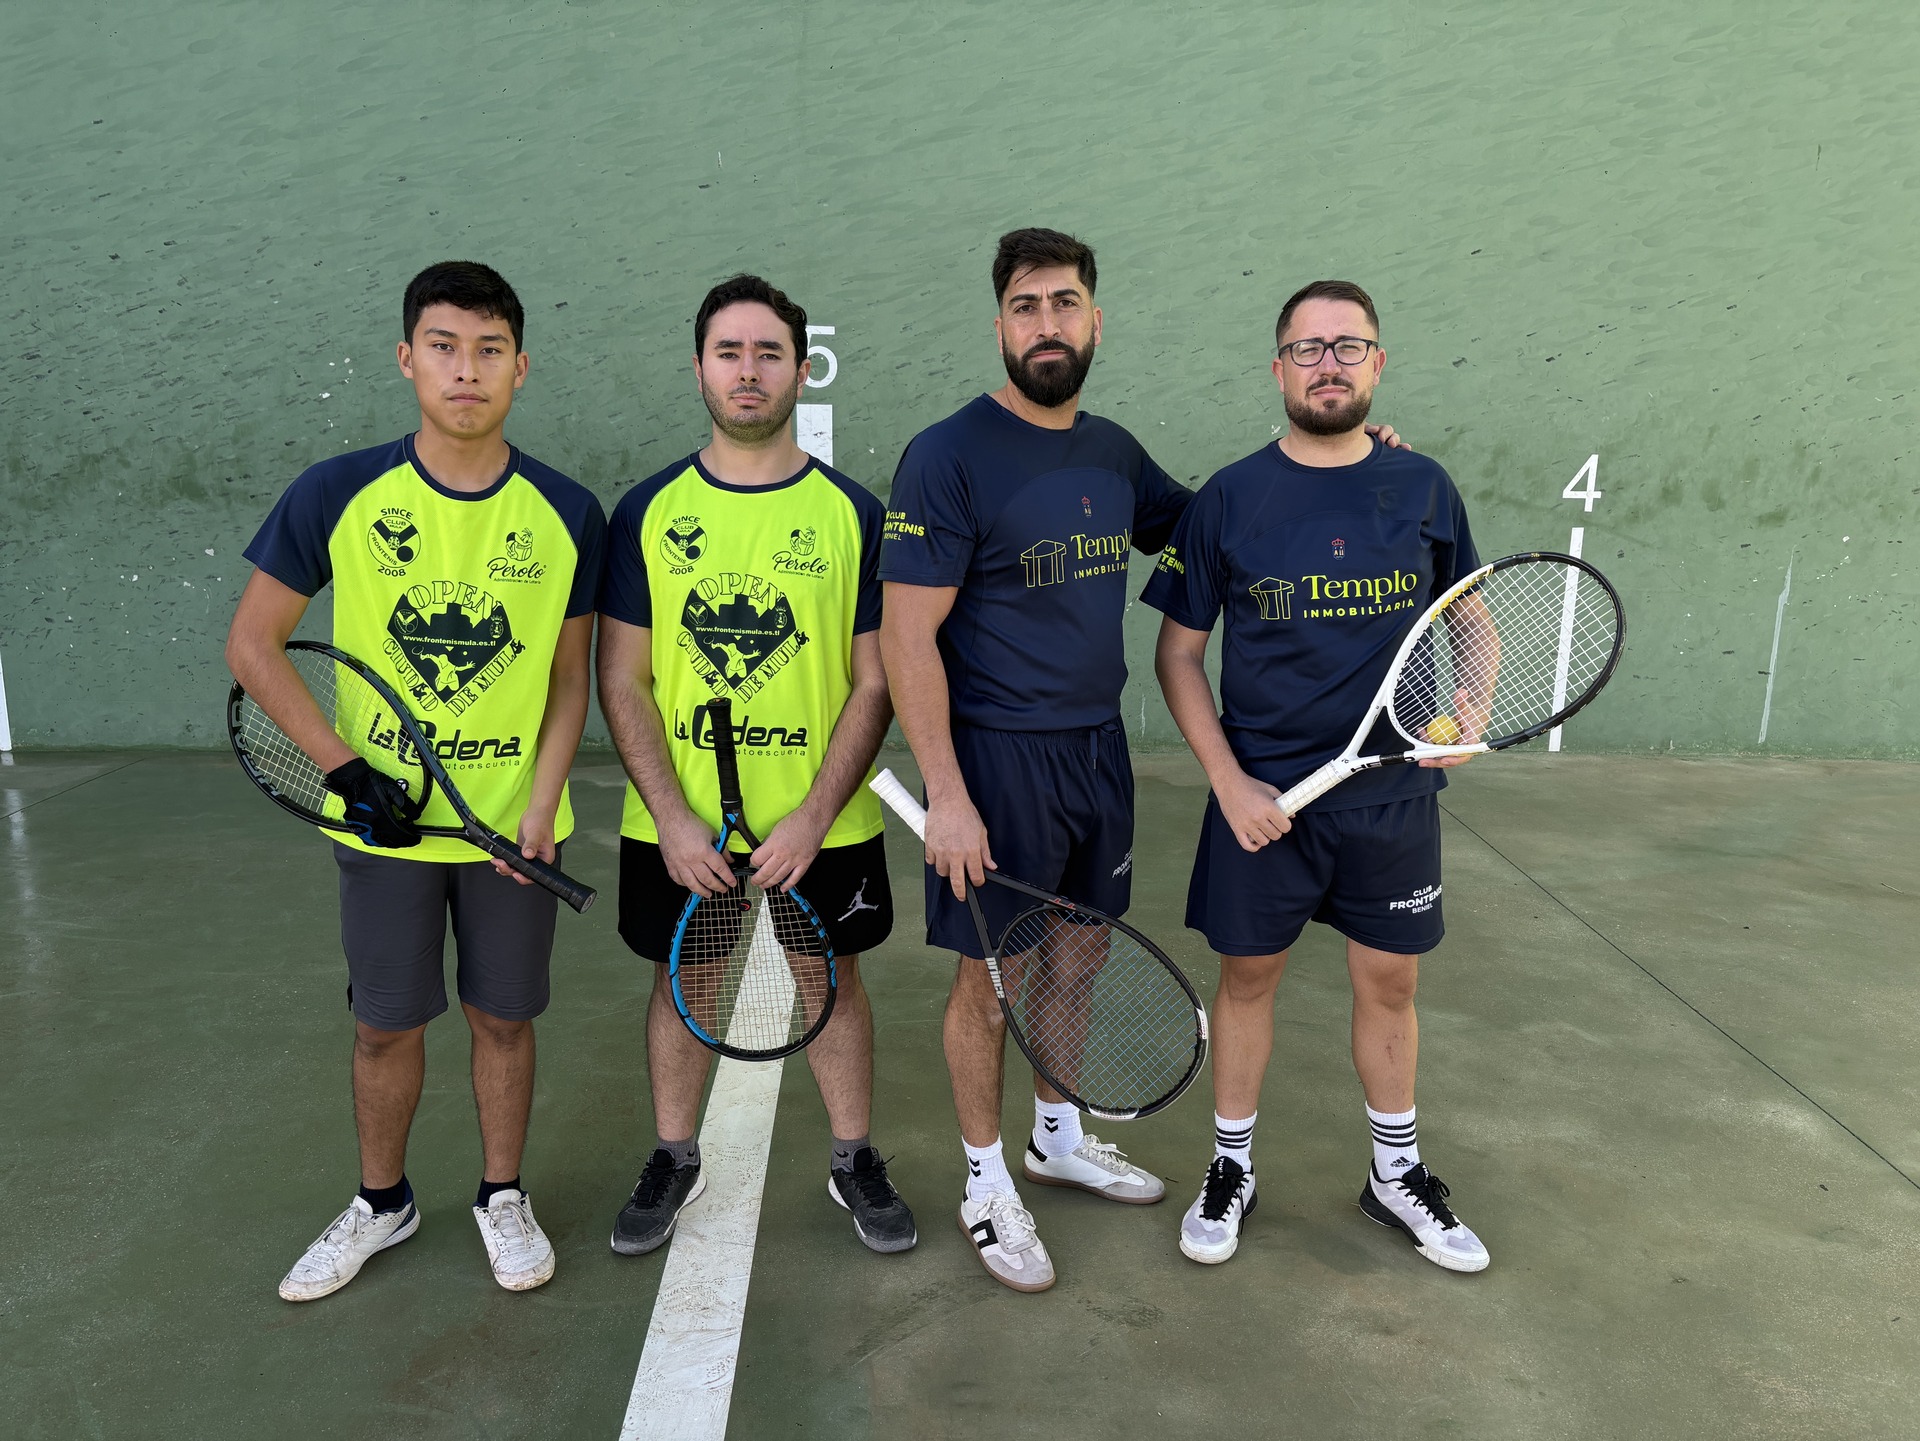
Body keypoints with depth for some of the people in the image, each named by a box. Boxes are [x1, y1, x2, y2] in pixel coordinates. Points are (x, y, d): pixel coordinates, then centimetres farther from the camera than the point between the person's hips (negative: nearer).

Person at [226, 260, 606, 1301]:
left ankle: (502, 1197, 34)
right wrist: (348, 769, -11)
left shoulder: (567, 514, -5)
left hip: (514, 825, 0)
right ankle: (380, 1203, 37)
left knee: (504, 1018, 12)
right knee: (386, 1023, 13)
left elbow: (568, 679, 1)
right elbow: (252, 643, -2)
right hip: (384, 825, 0)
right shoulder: (337, 496, -8)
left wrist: (541, 803, -10)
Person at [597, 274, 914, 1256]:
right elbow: (623, 680, -2)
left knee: (833, 983, 12)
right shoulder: (647, 511, -1)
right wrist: (673, 818, -12)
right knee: (681, 982, 14)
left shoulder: (852, 512, -3)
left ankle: (854, 1160, 33)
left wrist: (811, 820, -14)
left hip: (821, 828, 0)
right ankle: (674, 1159, 37)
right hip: (676, 828, 1)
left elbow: (874, 684, -5)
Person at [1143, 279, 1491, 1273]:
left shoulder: (1424, 488, 2)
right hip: (1261, 794, -2)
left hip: (1394, 796, 2)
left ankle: (1395, 1174, 33)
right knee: (1248, 973, 9)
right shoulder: (1228, 500, -4)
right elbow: (1177, 650, -2)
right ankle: (1232, 1167, 29)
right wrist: (1229, 780, -10)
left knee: (1389, 981, 13)